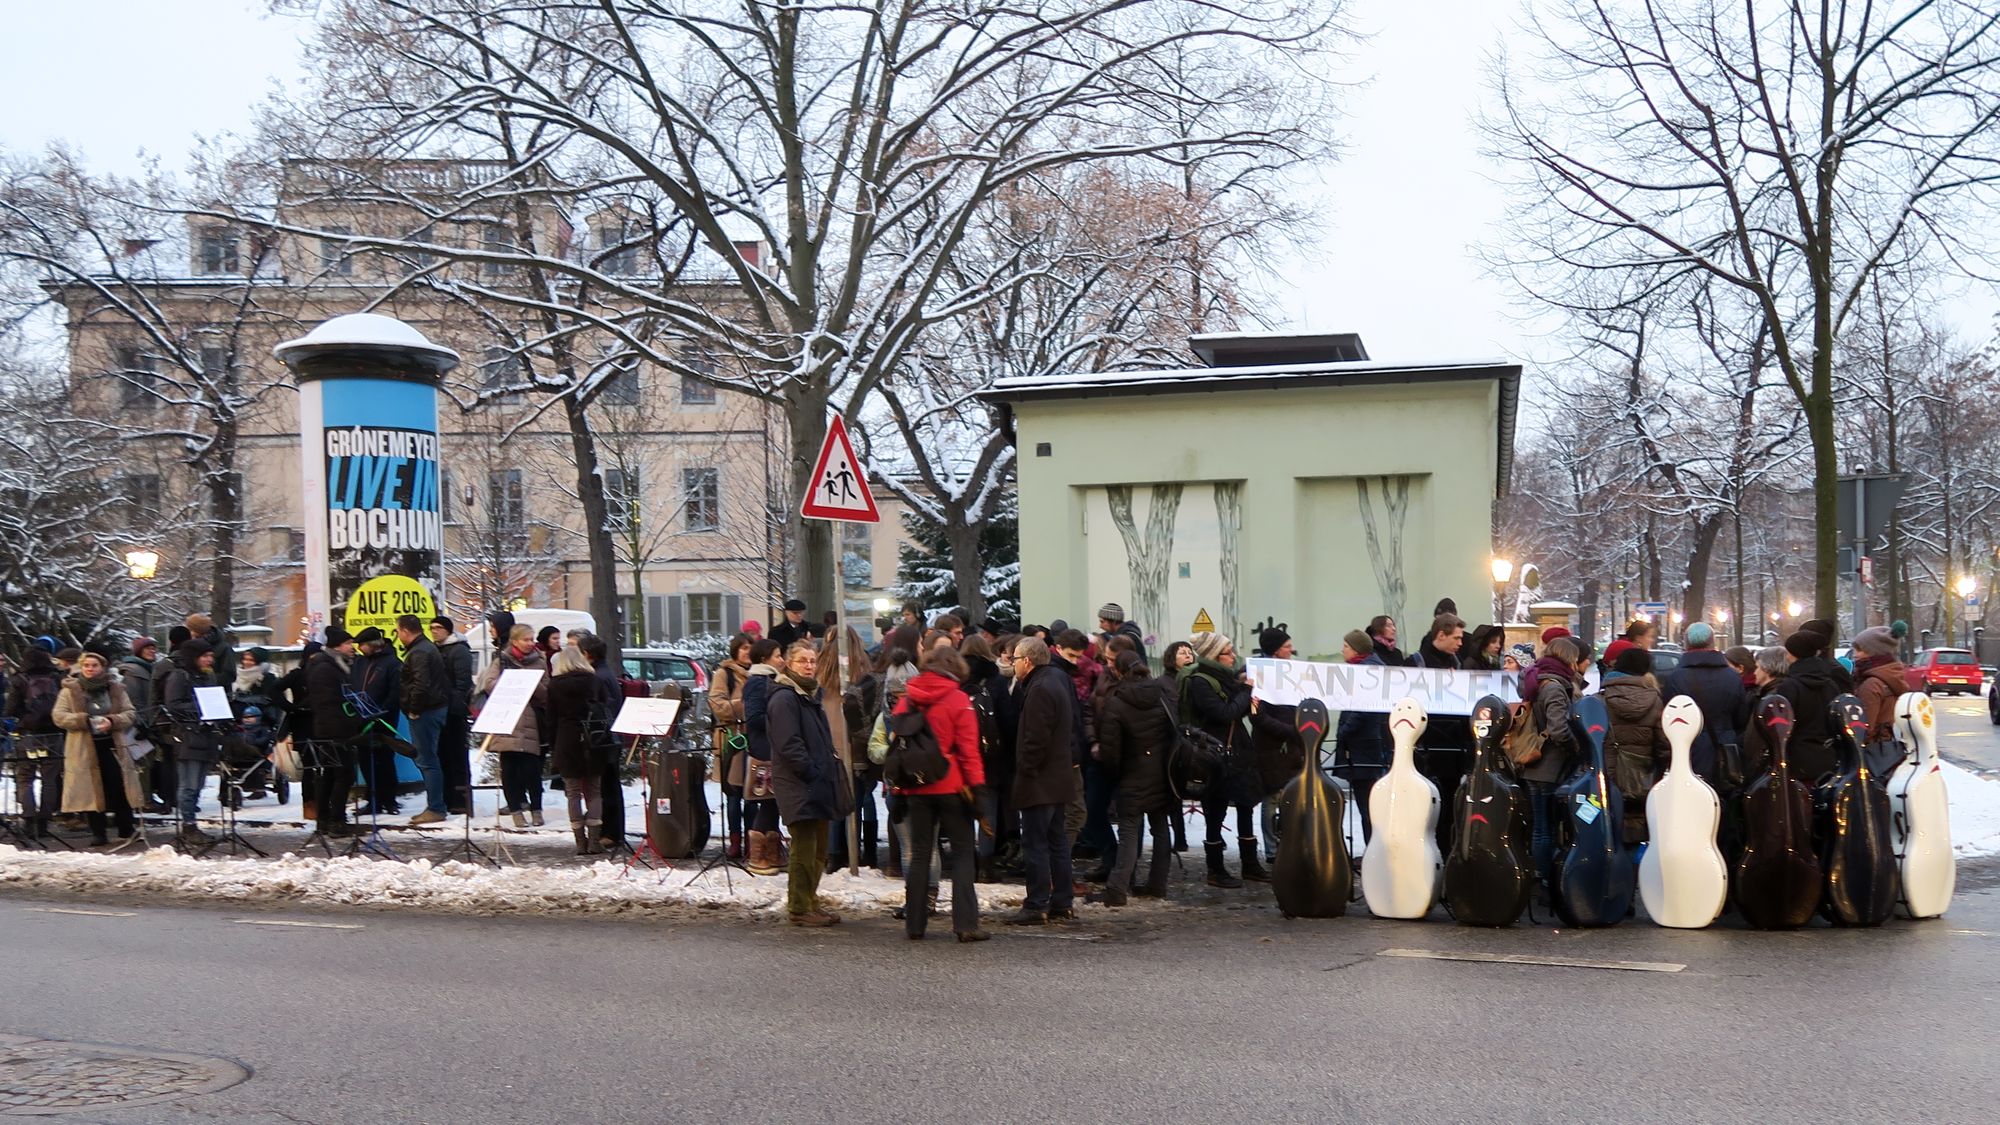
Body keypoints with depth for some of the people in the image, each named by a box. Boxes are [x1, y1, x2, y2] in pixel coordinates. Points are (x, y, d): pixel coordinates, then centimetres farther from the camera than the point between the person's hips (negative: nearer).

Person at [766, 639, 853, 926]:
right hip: (799, 786, -10)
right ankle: (800, 909, 2)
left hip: (817, 784, 10)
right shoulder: (784, 698, -12)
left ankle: (810, 904, 22)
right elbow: (789, 745, -19)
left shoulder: (811, 695, 19)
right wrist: (812, 772, -18)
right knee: (804, 848, -5)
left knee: (818, 849, 13)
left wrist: (830, 771, 12)